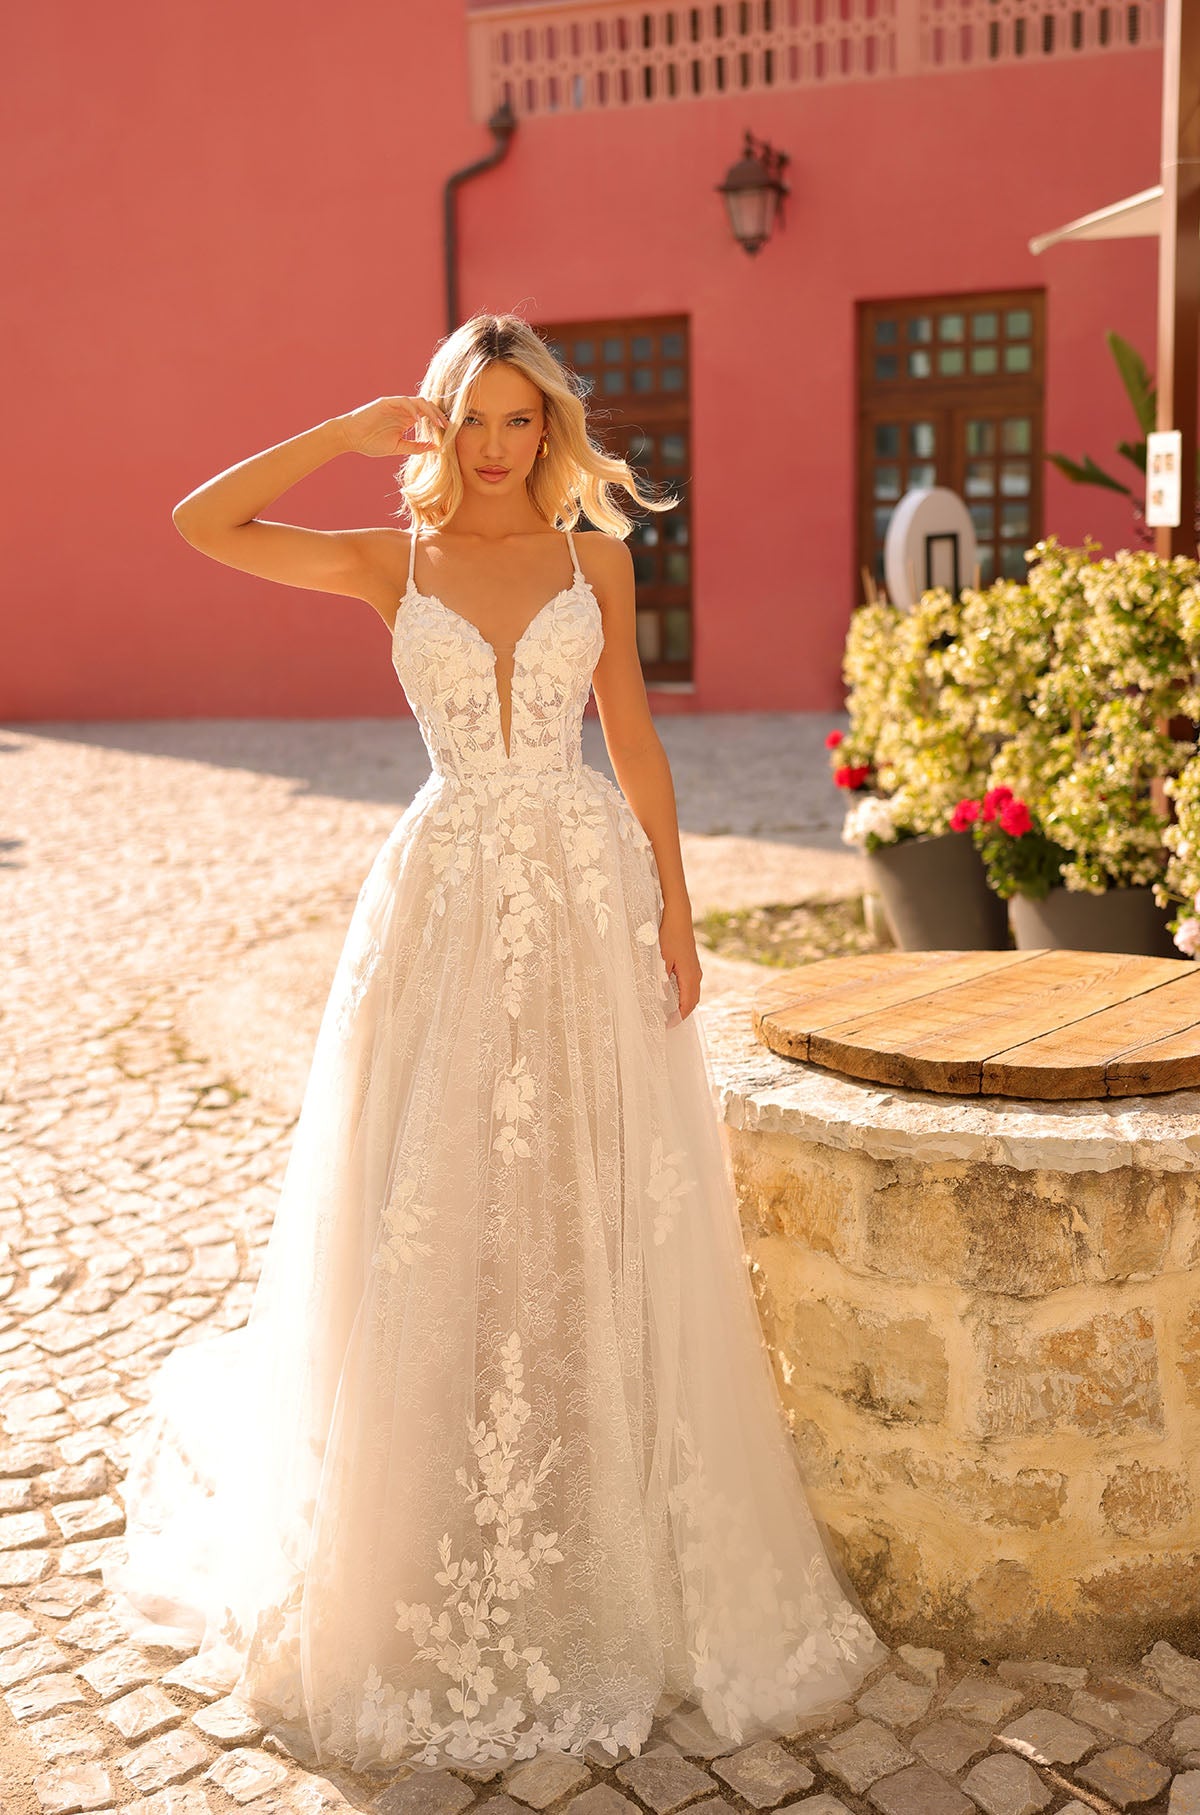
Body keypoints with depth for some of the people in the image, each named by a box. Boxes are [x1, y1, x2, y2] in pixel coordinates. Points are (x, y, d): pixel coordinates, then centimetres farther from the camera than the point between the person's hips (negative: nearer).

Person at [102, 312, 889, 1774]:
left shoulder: (595, 557, 7)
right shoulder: (395, 562, 4)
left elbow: (635, 742, 7)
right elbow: (203, 524, -5)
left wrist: (675, 913, 2)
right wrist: (359, 430, -3)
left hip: (587, 892, 1)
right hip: (450, 897, -1)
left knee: (596, 1223, 6)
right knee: (437, 1224, 4)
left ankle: (611, 1541, 24)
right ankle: (445, 1569, 23)